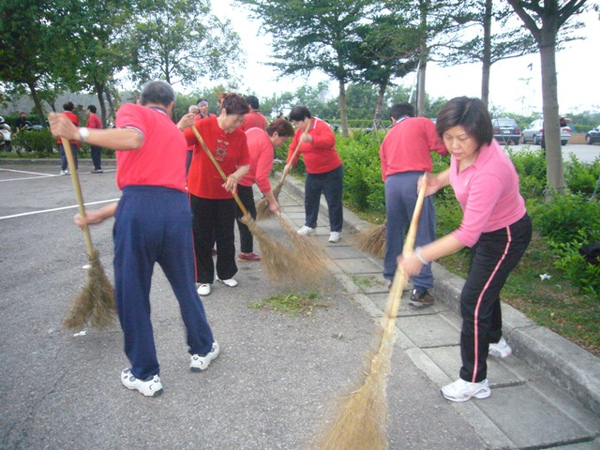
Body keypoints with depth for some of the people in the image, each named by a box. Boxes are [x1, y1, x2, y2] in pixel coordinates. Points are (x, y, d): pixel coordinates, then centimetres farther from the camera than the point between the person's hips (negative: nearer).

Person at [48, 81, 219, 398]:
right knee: (185, 288, 22)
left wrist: (78, 133, -6)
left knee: (132, 297, 12)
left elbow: (132, 138, -14)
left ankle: (145, 375, 25)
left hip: (138, 210, -4)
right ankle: (202, 350, 40)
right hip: (178, 209, 5)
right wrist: (100, 215, 30)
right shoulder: (177, 135, 30)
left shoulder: (133, 111, 13)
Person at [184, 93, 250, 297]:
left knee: (227, 236, 12)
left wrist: (235, 176, -24)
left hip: (226, 194, 3)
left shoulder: (240, 135, -6)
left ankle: (226, 273, 32)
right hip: (200, 192, -3)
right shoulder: (202, 126, -15)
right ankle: (204, 279, 21)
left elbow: (245, 164, -2)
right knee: (202, 237, 6)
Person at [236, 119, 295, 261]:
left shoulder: (254, 130, 7)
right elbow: (261, 178, -20)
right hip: (241, 184, -9)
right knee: (248, 217, 6)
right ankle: (246, 252, 15)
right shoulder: (268, 148, -16)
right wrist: (272, 202, -13)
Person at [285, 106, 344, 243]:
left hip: (331, 172, -7)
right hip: (312, 173, 7)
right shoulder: (299, 132, 3)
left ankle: (335, 231, 9)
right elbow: (293, 148, 8)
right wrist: (290, 163, -9)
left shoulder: (321, 126, -20)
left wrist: (311, 139, -49)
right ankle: (310, 226, 30)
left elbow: (330, 141, -37)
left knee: (334, 203, 0)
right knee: (310, 201, 15)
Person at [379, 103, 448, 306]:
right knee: (423, 236, -1)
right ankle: (420, 290, -2)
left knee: (394, 233, 16)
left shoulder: (388, 135, 26)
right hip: (416, 180, -4)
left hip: (391, 182, 5)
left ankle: (393, 277, 30)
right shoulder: (423, 122, 13)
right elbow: (441, 147, 3)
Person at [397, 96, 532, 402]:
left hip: (506, 237, -9)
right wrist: (440, 180, -6)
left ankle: (475, 381, 10)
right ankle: (495, 341, 54)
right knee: (483, 287, 27)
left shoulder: (489, 173, -41)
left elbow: (468, 235, -41)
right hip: (486, 229, 9)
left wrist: (421, 257, -40)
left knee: (474, 301, -7)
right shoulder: (465, 150, -15)